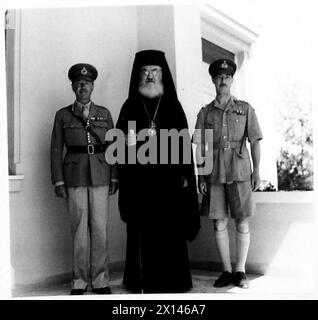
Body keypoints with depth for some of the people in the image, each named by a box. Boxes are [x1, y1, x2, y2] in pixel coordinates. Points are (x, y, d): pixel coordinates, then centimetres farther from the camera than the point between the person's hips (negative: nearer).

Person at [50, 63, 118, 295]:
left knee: (100, 229, -1)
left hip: (100, 177, 1)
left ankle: (101, 281, 10)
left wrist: (114, 178, 2)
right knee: (79, 230, 1)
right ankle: (79, 283, 12)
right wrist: (58, 181, -2)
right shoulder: (63, 115, 8)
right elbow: (56, 150, 5)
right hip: (75, 178, -1)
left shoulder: (104, 114, 11)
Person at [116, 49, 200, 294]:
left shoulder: (173, 106, 9)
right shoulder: (130, 107, 10)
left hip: (169, 178, 0)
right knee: (142, 232, 2)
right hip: (140, 181, 0)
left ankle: (172, 281, 13)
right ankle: (143, 282, 13)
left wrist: (185, 175, -4)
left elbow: (184, 143, 4)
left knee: (171, 231, 1)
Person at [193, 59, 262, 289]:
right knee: (219, 223, 4)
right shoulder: (205, 112, 10)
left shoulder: (246, 109, 8)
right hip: (215, 173, 1)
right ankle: (227, 271, 16)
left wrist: (257, 171, -5)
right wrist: (201, 176, 0)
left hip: (239, 172, -1)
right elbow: (199, 147, 7)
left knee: (242, 222, 1)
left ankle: (240, 272, 14)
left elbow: (255, 142, 4)